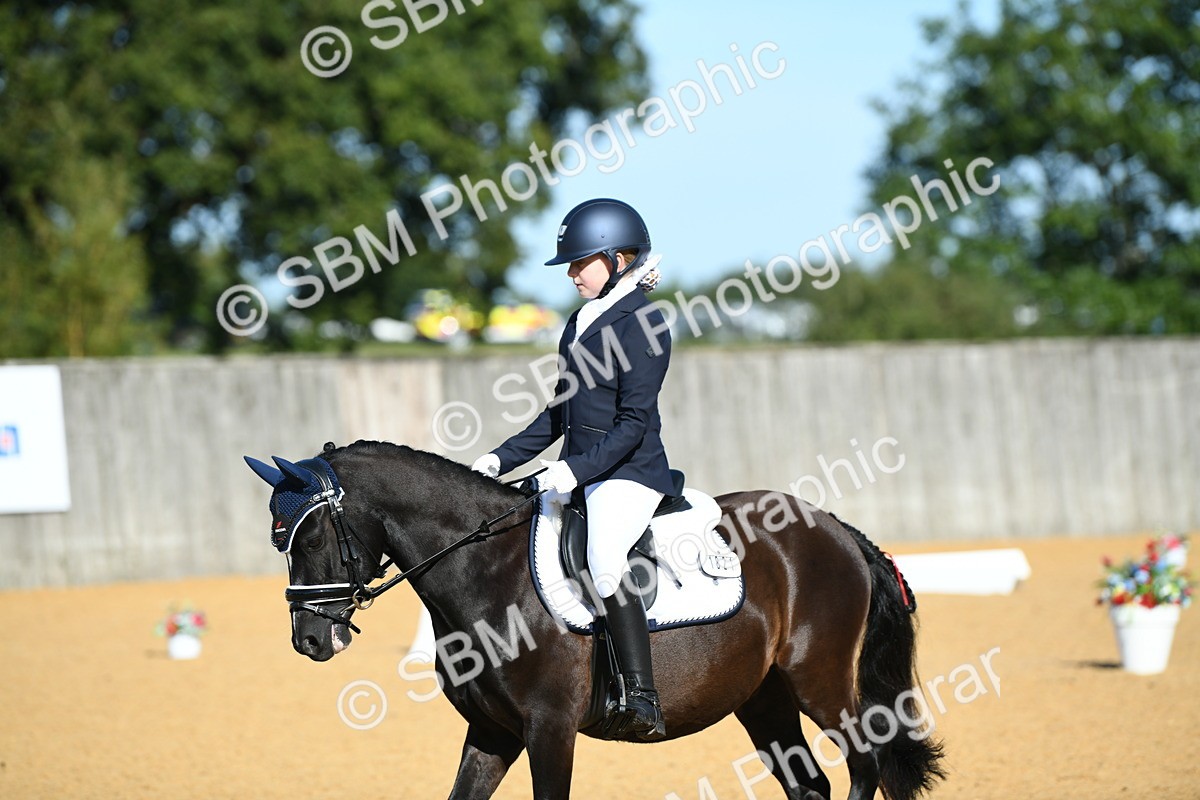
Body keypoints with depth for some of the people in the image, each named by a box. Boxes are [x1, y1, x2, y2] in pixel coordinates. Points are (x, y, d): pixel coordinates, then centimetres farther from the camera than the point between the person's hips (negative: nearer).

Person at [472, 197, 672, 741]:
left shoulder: (642, 324, -11)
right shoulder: (582, 322, 16)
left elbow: (633, 423, -17)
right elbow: (560, 412, 21)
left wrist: (576, 469, -27)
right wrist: (504, 459, 14)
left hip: (628, 474, -10)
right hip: (578, 474, 10)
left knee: (604, 561, -33)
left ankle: (642, 700, -37)